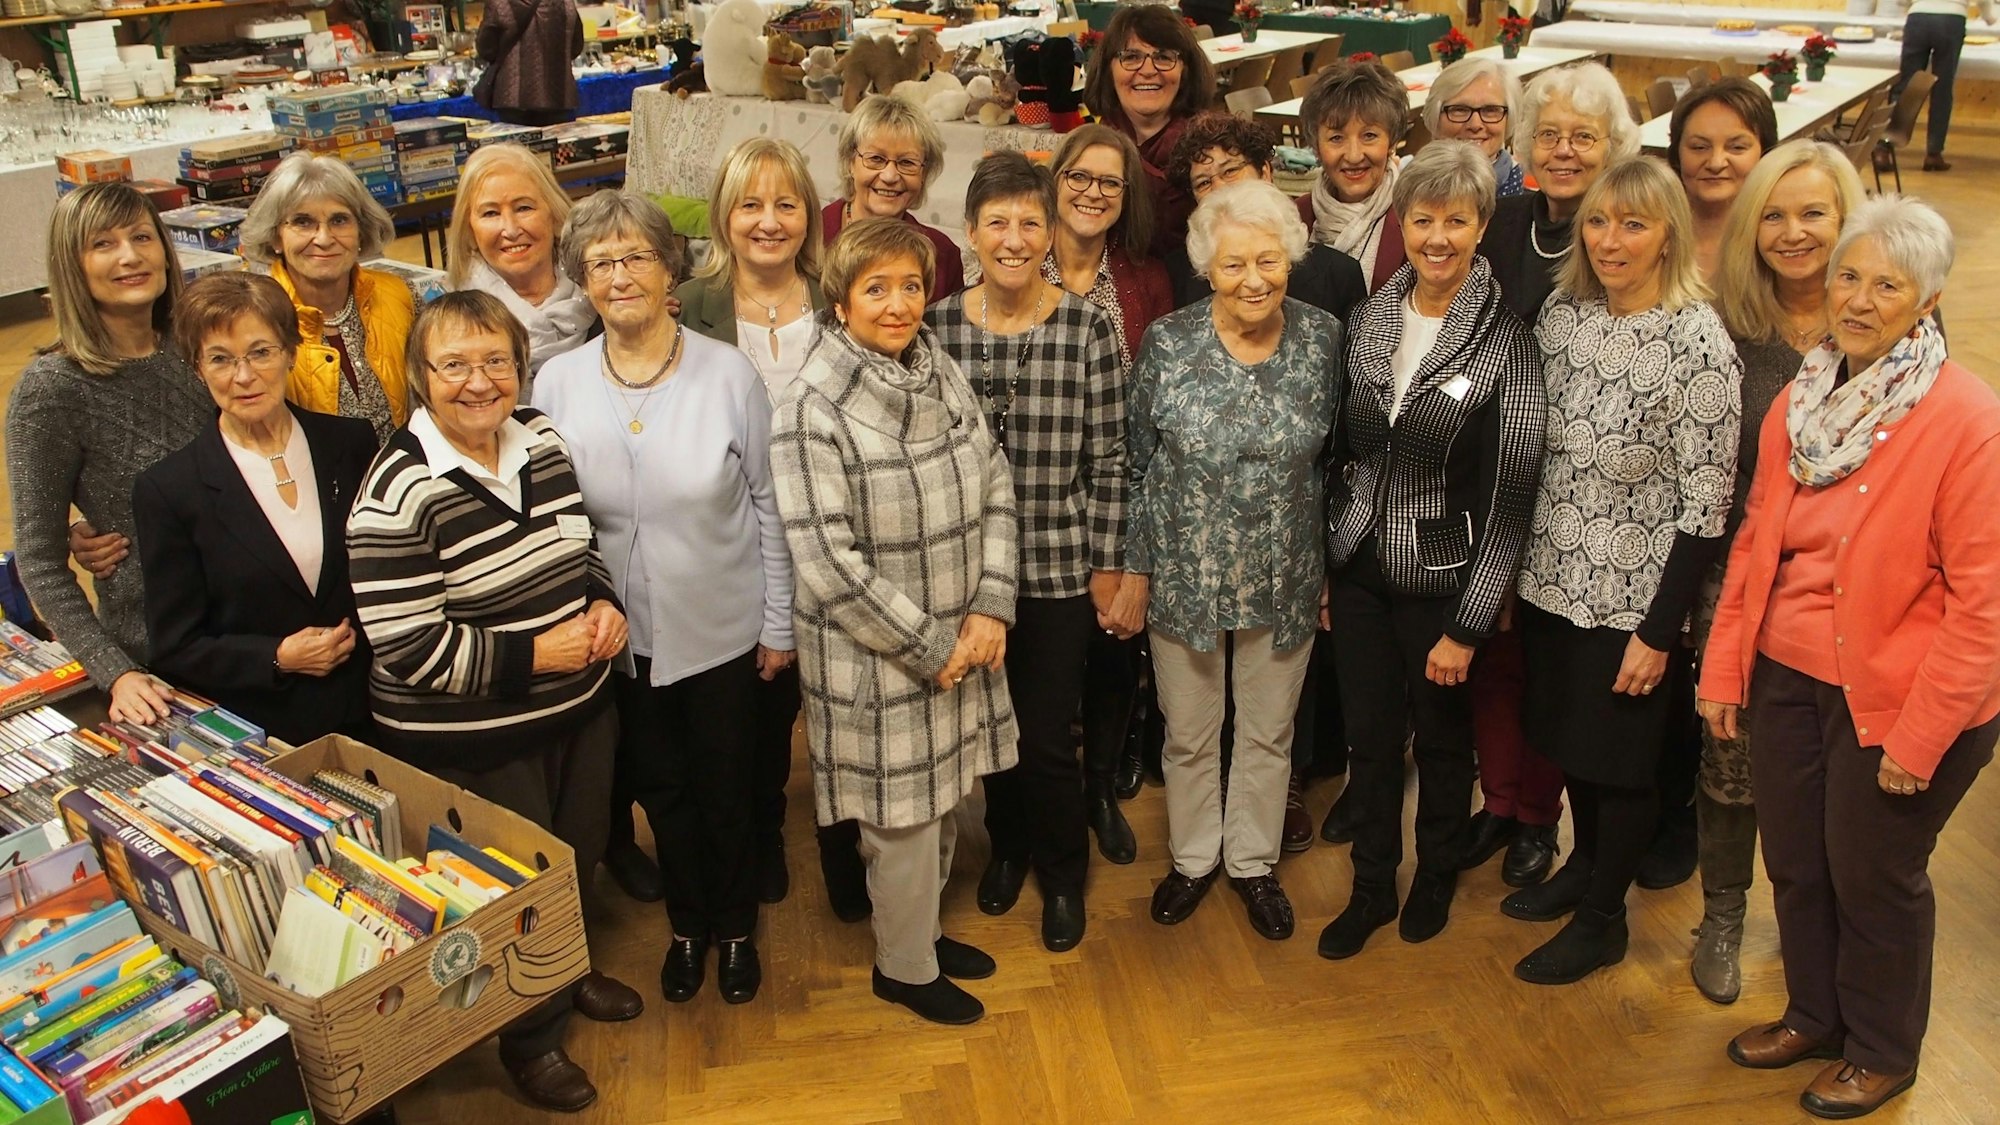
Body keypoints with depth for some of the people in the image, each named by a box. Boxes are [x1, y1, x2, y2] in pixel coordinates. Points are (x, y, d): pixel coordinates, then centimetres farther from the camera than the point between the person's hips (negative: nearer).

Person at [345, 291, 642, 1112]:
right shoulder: (399, 494, -23)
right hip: (471, 743, -6)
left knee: (581, 856, 24)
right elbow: (406, 647, -24)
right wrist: (533, 654, -24)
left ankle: (570, 972, 53)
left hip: (580, 708, 7)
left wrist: (604, 604, -6)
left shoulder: (542, 438, -1)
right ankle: (532, 1038, 38)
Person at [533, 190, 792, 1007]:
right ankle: (687, 925, 43)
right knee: (660, 789, 19)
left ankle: (736, 928, 40)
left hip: (722, 630, -2)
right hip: (621, 635, 2)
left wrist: (779, 624, -4)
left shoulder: (728, 373, -12)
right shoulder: (557, 383, -7)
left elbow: (768, 504, -6)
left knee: (726, 789, 15)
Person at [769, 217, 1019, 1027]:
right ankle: (904, 967, 33)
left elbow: (995, 490, 4)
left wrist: (991, 609, -7)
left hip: (959, 642, 6)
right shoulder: (814, 411, -20)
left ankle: (922, 927, 44)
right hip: (876, 662, -6)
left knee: (942, 801, 20)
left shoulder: (942, 373, 2)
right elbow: (828, 563, -21)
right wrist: (929, 646, -15)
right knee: (901, 818, 9)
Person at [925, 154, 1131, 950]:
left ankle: (1063, 874, 31)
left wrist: (1107, 568, -3)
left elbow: (1108, 461, -4)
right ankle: (1008, 845, 43)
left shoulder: (1089, 330, -7)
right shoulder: (937, 327, -3)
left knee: (1048, 734, 4)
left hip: (1060, 568, -2)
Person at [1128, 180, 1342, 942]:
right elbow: (1137, 461, -3)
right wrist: (1133, 565, -1)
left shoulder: (1324, 339, -7)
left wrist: (1333, 565, 5)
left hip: (1285, 580, 1)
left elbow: (1334, 459, 2)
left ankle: (1253, 862, 39)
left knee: (1269, 732, 17)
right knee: (1189, 733, 16)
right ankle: (1193, 858, 39)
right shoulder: (1168, 342, -11)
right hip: (1185, 577, -1)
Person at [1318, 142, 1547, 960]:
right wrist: (1326, 567, 8)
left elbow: (1510, 496, -13)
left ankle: (1436, 878, 40)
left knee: (1442, 741, 15)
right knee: (1369, 739, 14)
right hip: (1360, 573, 4)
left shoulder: (1505, 342, -13)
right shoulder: (1370, 318, 1)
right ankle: (1370, 888, 34)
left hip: (1442, 580, -3)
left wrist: (1468, 625, -13)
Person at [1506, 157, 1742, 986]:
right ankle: (1585, 863, 46)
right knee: (1565, 733, 21)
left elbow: (1707, 505, -17)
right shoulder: (1562, 310, -2)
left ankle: (1602, 918, 31)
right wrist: (1523, 559, 9)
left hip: (1634, 597, -6)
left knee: (1619, 756, 11)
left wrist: (1659, 632, -15)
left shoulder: (1698, 343, -19)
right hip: (1552, 577, 6)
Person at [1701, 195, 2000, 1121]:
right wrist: (1723, 666, 5)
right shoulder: (1800, 401, 2)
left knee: (1873, 878, 12)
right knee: (1794, 863, 17)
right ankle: (1813, 1016, 42)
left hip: (1894, 701, -5)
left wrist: (1919, 735, -16)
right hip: (1786, 679, 5)